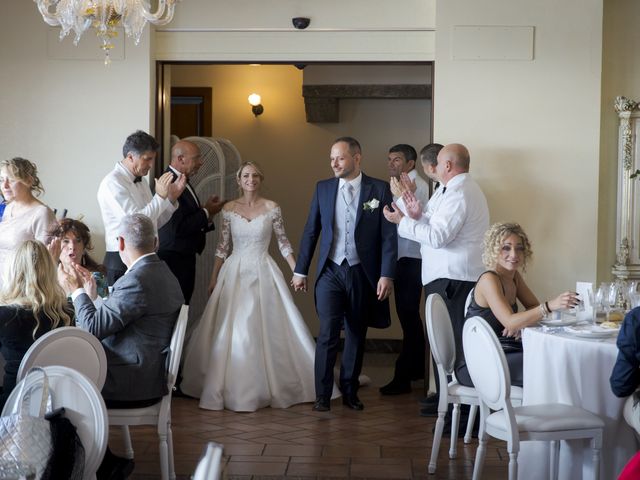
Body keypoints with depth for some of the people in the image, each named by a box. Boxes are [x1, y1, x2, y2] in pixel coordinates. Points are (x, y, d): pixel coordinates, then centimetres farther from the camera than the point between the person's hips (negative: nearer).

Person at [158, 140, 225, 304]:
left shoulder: (182, 181, 11)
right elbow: (176, 228, -25)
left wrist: (207, 211, 0)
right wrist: (206, 212, -13)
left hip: (185, 258, 10)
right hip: (174, 260, -10)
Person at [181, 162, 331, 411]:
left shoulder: (272, 208, 0)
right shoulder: (229, 209, 2)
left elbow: (283, 242, 4)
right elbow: (222, 246, 6)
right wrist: (214, 278, 5)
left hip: (264, 272, -1)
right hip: (235, 272, 1)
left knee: (267, 329, -1)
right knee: (230, 330, -1)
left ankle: (269, 385, 12)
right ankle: (231, 388, 12)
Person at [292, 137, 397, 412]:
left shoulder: (379, 189, -3)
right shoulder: (323, 188, 4)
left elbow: (389, 236, -4)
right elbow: (311, 231, 8)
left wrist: (387, 275, -11)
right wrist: (301, 270, 7)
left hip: (363, 273, 0)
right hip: (330, 271, 0)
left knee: (356, 335, 10)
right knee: (328, 332, -9)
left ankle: (350, 391, 24)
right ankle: (322, 394, 0)